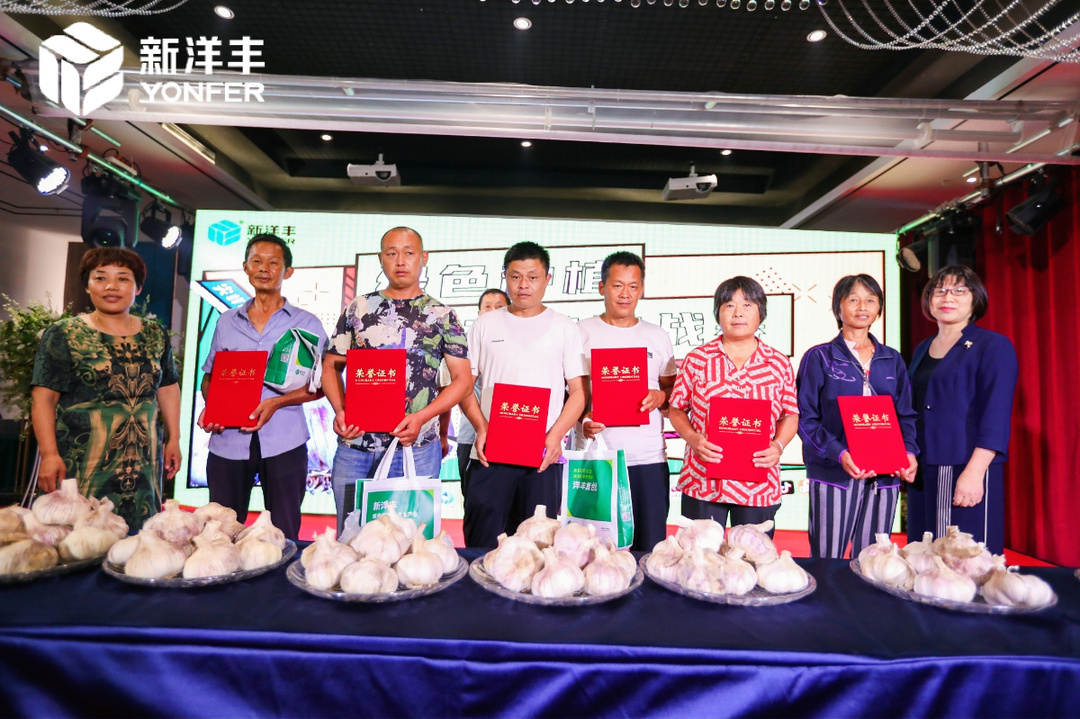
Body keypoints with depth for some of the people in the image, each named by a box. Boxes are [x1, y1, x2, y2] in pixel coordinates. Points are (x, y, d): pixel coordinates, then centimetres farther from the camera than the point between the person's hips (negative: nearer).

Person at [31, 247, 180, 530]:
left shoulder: (155, 335, 10)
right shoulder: (64, 335, -1)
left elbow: (168, 388, 16)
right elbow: (44, 398, -4)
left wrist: (173, 439, 12)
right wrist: (49, 454, -11)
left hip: (143, 463, 3)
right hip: (82, 464, -3)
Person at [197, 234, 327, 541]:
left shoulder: (307, 324, 5)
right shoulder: (226, 322, 15)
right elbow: (209, 375, 20)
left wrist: (276, 403, -14)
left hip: (284, 444, -2)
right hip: (227, 441, 3)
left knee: (284, 536, 3)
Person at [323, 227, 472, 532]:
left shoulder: (441, 315, 5)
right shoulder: (358, 308, 10)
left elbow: (462, 378, 2)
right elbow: (331, 366, 13)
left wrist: (422, 417, -11)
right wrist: (340, 411, -5)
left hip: (416, 447, -2)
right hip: (354, 445, 2)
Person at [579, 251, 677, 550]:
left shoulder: (658, 337, 13)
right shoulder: (582, 333, 5)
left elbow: (675, 389, 17)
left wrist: (661, 396, -5)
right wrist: (581, 419, -13)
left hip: (649, 458, 2)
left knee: (649, 547, 4)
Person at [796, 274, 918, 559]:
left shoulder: (892, 360, 14)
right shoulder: (819, 357, 1)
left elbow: (906, 415, 15)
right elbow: (807, 420, -5)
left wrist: (909, 452, -5)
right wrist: (839, 454, -19)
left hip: (885, 476, 4)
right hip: (834, 474, -3)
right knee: (827, 561, -1)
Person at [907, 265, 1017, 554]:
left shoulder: (993, 346, -3)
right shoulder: (922, 350, 16)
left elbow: (995, 417, -12)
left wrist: (974, 472, -20)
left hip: (967, 473, -6)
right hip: (922, 475, 6)